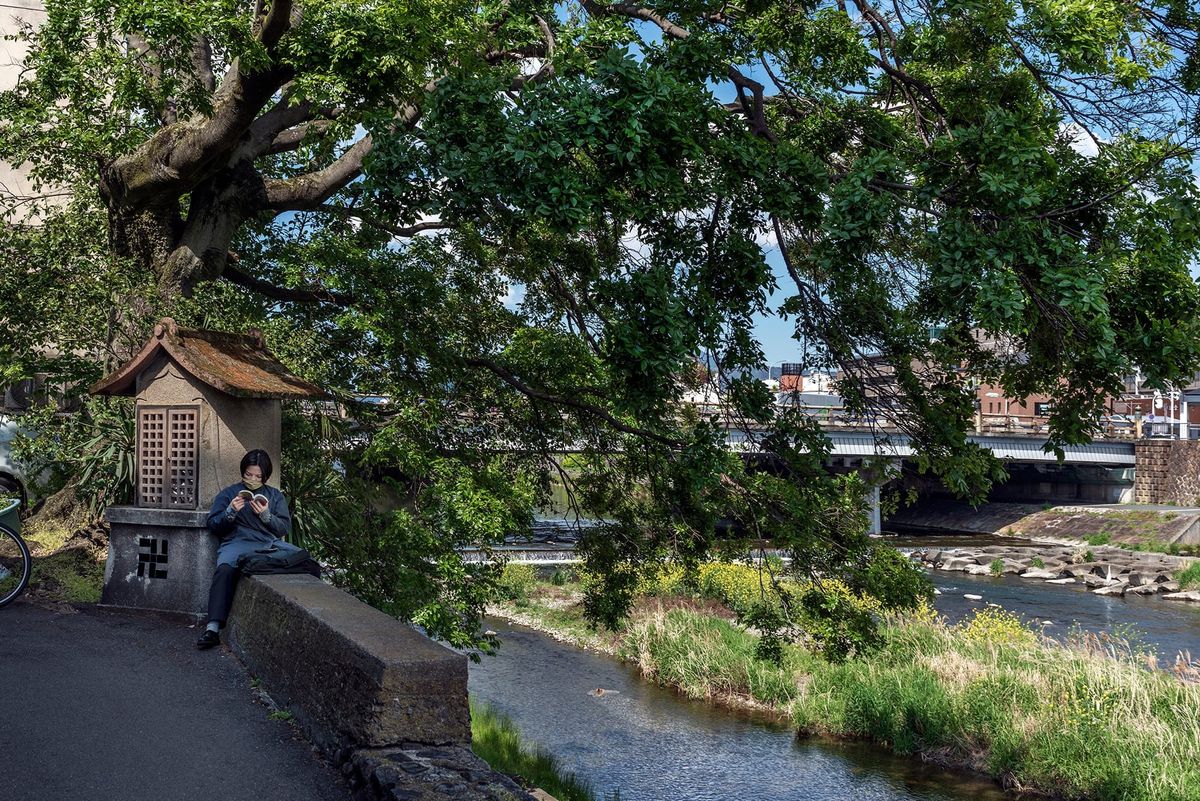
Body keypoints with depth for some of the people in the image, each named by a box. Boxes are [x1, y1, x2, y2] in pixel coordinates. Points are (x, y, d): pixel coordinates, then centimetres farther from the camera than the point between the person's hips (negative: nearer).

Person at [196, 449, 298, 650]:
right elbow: (213, 525, 12)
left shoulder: (276, 496, 23)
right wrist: (230, 512, -6)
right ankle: (213, 628, -42)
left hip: (271, 543, 2)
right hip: (238, 542, -2)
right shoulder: (228, 493, 19)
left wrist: (266, 515, -4)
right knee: (225, 569, -37)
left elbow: (285, 528, 14)